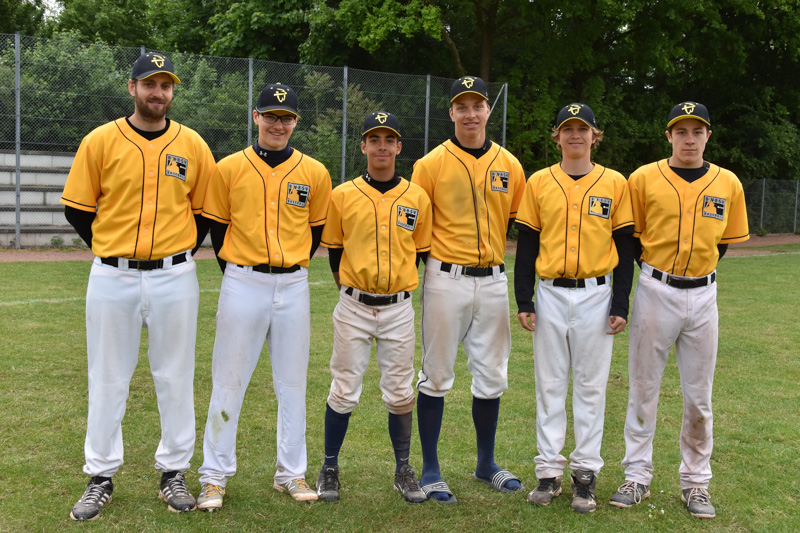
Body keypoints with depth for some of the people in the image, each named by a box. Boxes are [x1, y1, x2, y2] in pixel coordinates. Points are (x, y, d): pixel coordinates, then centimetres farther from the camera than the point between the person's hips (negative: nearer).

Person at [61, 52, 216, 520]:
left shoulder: (192, 145, 4)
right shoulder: (100, 141, 0)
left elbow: (206, 211, 10)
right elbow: (77, 209, 4)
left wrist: (181, 252, 2)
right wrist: (113, 251, 2)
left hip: (175, 279, 1)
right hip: (112, 277, 0)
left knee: (176, 378, 8)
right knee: (107, 380, 7)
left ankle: (174, 472, 21)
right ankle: (101, 478, 20)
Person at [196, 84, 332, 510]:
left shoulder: (314, 172, 4)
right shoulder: (229, 168, 0)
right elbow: (217, 227, 6)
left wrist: (291, 268, 9)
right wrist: (236, 274, 6)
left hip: (294, 287, 2)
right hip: (242, 285, -1)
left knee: (292, 383, 9)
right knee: (228, 382, 3)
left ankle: (292, 474, 22)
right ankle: (215, 476, 15)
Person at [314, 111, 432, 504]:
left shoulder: (417, 198, 3)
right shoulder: (342, 196, 0)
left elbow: (422, 251, 12)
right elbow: (333, 250, 9)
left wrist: (403, 286, 10)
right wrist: (348, 289, 8)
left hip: (399, 308, 1)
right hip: (353, 307, -1)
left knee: (400, 393, 7)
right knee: (344, 391, 4)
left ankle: (403, 471, 22)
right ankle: (329, 470, 19)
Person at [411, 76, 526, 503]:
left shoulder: (509, 165, 8)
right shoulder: (432, 163, -2)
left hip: (493, 280, 4)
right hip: (445, 279, -3)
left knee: (492, 376, 11)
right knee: (437, 375, 2)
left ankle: (486, 464, 28)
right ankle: (430, 470, 14)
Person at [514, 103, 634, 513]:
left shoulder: (614, 184, 3)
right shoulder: (539, 183, 5)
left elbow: (624, 248, 3)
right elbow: (526, 245, 6)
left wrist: (620, 305, -2)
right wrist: (523, 302, 0)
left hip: (595, 296, -1)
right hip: (550, 295, 1)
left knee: (590, 386, 5)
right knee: (549, 385, 6)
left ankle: (585, 474, 14)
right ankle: (549, 472, 15)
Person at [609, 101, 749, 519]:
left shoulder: (728, 184, 3)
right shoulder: (644, 179, -3)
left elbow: (724, 241, 13)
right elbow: (630, 236, 5)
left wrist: (697, 271, 7)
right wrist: (655, 272, 2)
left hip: (702, 296, 2)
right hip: (655, 293, -1)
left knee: (699, 397, 9)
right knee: (643, 390, 5)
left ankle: (696, 481, 22)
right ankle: (637, 477, 17)